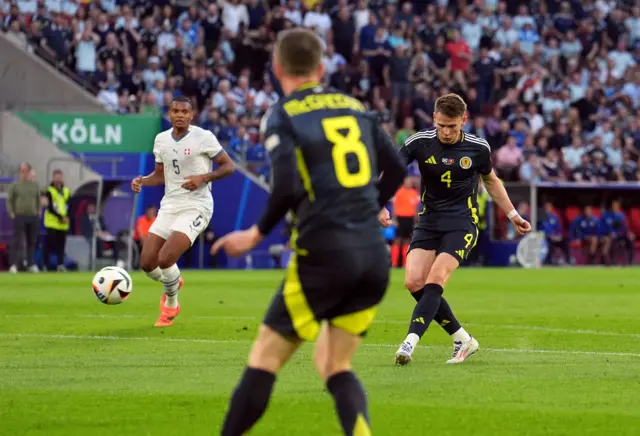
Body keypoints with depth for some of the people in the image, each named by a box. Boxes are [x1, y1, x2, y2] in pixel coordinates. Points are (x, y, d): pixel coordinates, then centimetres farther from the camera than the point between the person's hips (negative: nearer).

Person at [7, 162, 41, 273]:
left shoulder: (35, 185, 10)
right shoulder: (15, 185, 1)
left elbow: (38, 199, 18)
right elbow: (9, 200, 2)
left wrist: (38, 212, 8)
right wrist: (11, 213, -6)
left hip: (33, 217, 4)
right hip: (19, 216, -4)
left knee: (32, 242, 9)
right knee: (17, 241, -7)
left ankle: (31, 264, 19)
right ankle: (14, 265, -8)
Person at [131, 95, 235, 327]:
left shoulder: (203, 137, -9)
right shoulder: (161, 140, 7)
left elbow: (229, 166, -5)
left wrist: (204, 178, -20)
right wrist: (142, 181, -2)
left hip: (196, 207, -6)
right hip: (169, 206, 6)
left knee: (165, 258, -21)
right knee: (147, 263, -2)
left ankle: (171, 304, 8)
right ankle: (173, 283, 34)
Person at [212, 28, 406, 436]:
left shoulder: (283, 116, -3)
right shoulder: (354, 107, 13)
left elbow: (288, 188, -16)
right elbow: (396, 171, 15)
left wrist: (256, 234, -2)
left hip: (324, 254, -5)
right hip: (374, 256, 5)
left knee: (264, 358, 6)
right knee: (335, 365, 15)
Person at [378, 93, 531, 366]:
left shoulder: (478, 148, -3)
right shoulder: (419, 143, -6)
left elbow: (491, 180, 17)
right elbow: (389, 172, -7)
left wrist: (512, 215, 20)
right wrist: (380, 206, -25)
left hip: (462, 222, -3)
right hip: (429, 220, 3)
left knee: (435, 279, -23)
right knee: (414, 281, -12)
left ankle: (410, 343, -29)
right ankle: (462, 339, 3)